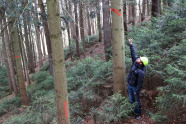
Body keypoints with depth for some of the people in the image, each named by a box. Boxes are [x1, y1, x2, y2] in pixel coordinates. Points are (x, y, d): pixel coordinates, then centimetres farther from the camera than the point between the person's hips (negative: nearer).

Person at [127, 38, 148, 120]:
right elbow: (133, 53, 1)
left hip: (135, 87, -8)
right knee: (131, 100, 21)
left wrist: (137, 91, -16)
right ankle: (133, 111, 41)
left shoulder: (141, 72, -30)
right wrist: (131, 44, 4)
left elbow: (140, 83, -24)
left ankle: (138, 113, 30)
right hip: (130, 85, 8)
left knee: (137, 101, 10)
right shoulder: (135, 61, -10)